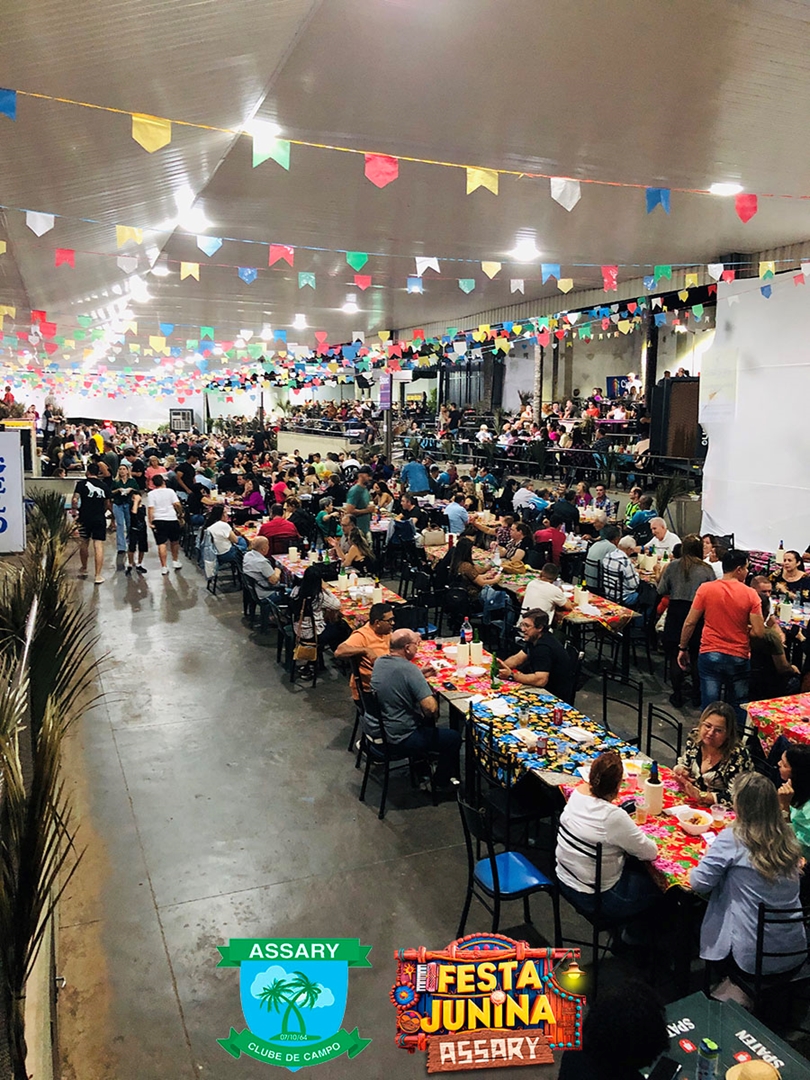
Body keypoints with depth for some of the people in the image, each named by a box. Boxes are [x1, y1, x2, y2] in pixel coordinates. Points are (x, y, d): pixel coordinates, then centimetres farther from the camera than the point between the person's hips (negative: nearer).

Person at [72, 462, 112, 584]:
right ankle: (98, 576, -5)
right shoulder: (104, 485, 6)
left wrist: (74, 510, 3)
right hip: (100, 519, 1)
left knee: (84, 543, 18)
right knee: (98, 546, -2)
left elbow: (75, 500, -11)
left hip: (85, 518, -1)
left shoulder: (82, 483, -2)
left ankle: (83, 569, 36)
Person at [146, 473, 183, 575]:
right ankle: (175, 561, 28)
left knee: (161, 544, -1)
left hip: (158, 521, -1)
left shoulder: (151, 494, -1)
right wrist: (180, 513, 9)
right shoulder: (170, 491, 0)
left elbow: (150, 509, -8)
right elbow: (177, 504, -7)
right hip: (172, 519, 1)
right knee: (174, 541, 20)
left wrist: (150, 522, -6)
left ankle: (164, 567, -1)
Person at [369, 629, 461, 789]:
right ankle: (440, 783, 28)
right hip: (399, 737, -9)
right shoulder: (408, 669, -27)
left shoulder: (379, 661, -2)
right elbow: (431, 708, -30)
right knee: (454, 738, 10)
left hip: (377, 728, 9)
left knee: (427, 720, 33)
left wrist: (421, 676, 8)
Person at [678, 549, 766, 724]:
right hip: (739, 658, 0)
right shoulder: (750, 594, -7)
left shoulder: (705, 589, -6)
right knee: (738, 708, 14)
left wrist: (683, 648, 8)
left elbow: (690, 623, -4)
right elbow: (758, 632, -10)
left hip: (710, 655, 0)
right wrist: (743, 628, 11)